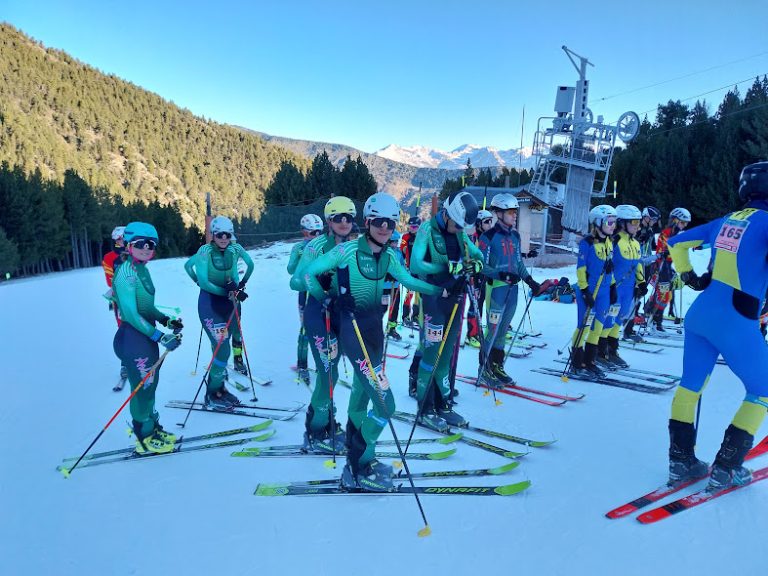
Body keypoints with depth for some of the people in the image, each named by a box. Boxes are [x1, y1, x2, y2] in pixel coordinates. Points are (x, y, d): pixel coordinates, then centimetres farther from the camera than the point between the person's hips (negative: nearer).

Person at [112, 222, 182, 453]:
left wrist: (166, 321, 5)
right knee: (143, 387, 4)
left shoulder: (142, 269, 9)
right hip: (133, 337, -9)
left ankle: (152, 428, 36)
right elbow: (131, 314, -23)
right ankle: (144, 438, 21)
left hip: (146, 334, 9)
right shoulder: (127, 272, -18)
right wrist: (160, 337, -24)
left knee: (151, 383, 19)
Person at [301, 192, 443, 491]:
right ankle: (358, 469, 4)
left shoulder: (388, 256, 3)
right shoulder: (348, 250, -14)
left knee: (362, 392, 21)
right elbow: (309, 273, -7)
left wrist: (441, 290, 3)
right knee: (385, 403, -12)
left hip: (374, 327, 7)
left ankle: (355, 451, 40)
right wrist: (327, 299, -4)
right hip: (352, 329, -7)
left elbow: (408, 280, 12)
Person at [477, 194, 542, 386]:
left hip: (513, 288, 7)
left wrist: (530, 281, 9)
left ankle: (496, 366, 24)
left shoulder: (515, 236, 12)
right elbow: (482, 266, -11)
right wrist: (501, 275, -23)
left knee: (503, 329, 13)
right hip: (496, 288, -7)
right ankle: (485, 368, 11)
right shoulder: (489, 236, -9)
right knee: (493, 329, -2)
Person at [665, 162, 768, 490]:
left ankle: (681, 460, 18)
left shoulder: (725, 221, 13)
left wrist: (688, 277, 23)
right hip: (736, 321, -6)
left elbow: (676, 242, 21)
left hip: (700, 312, 6)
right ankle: (725, 468, 10)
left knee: (691, 382, 15)